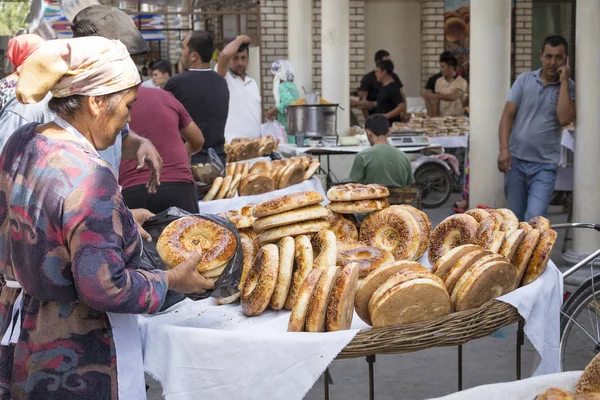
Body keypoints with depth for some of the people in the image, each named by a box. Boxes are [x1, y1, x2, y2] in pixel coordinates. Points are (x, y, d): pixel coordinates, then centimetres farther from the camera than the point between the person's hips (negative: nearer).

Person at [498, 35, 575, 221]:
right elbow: (508, 115, 1)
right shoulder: (524, 79, 3)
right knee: (515, 218, 11)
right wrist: (504, 149, -11)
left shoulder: (569, 87, -2)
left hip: (544, 165, -2)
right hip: (515, 160, 2)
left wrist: (564, 82, -15)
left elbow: (565, 119, -18)